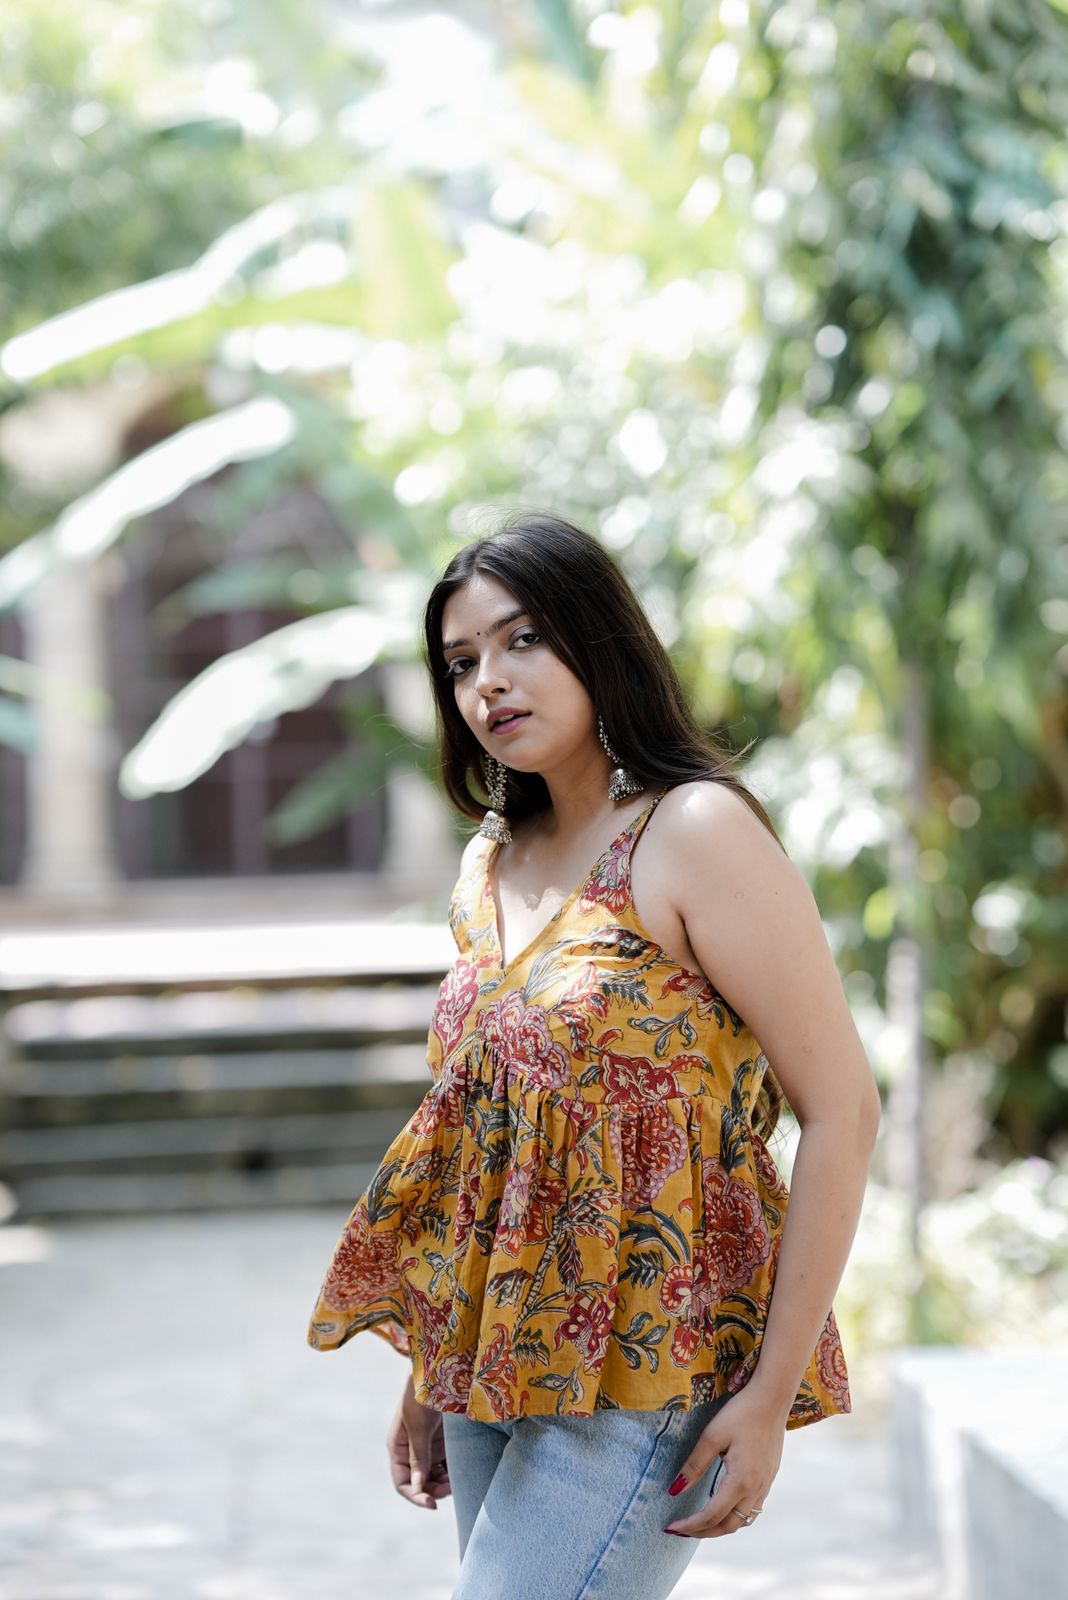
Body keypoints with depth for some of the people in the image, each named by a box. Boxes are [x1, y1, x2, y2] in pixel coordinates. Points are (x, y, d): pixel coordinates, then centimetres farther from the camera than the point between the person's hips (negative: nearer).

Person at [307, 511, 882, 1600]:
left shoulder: (697, 834, -11)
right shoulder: (490, 865, 11)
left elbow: (842, 1113, -14)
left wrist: (772, 1395, -16)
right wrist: (429, 1373, 16)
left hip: (641, 1375, -7)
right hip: (502, 1364, 7)